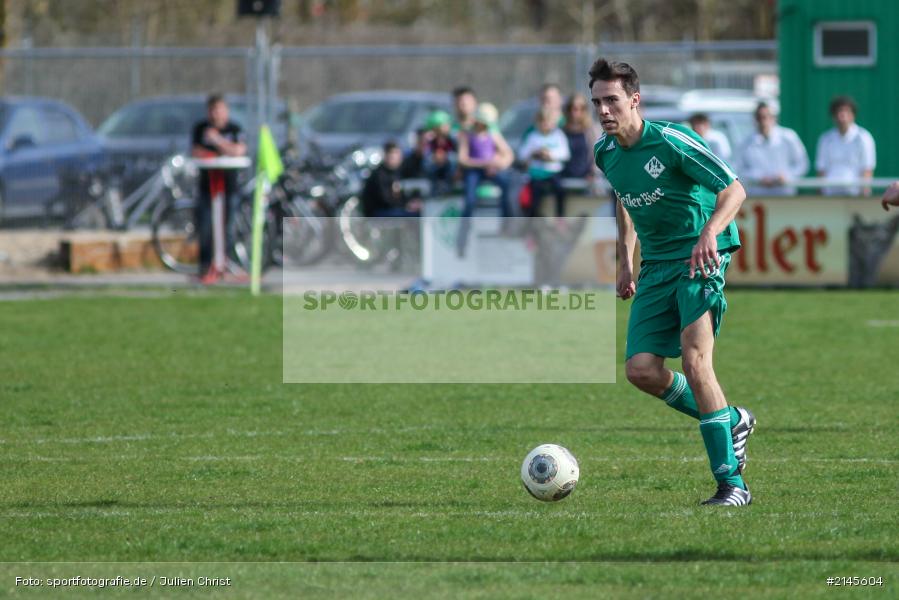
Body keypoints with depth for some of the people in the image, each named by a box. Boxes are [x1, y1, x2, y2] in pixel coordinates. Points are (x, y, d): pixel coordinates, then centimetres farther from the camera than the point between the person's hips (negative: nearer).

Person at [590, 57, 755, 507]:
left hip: (701, 256, -7)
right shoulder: (605, 153, 5)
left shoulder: (670, 141, -16)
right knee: (641, 370, -6)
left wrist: (710, 233, -34)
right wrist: (625, 260, 22)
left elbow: (734, 189, -17)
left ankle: (732, 483, -20)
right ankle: (732, 421, 19)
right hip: (656, 265, 7)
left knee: (694, 356, -23)